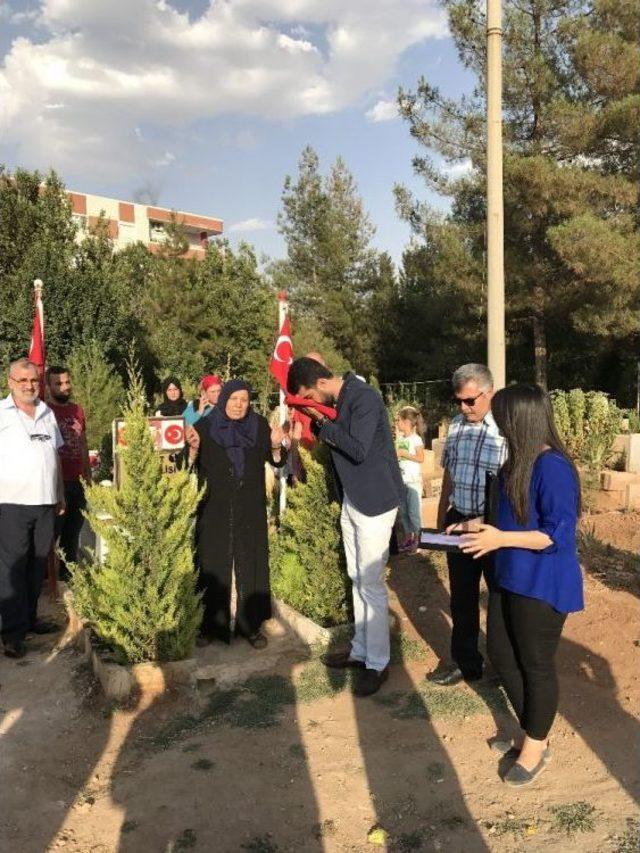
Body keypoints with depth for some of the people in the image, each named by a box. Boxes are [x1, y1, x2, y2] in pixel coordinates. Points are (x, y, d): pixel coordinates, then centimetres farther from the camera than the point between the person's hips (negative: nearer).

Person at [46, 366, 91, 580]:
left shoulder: (78, 410, 11)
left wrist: (88, 477, 17)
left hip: (77, 482, 6)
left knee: (73, 531, 13)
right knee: (51, 532, 2)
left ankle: (68, 570, 25)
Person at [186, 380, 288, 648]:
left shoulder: (259, 425, 1)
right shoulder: (205, 425, -2)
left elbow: (277, 461, 3)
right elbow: (193, 466, -3)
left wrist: (276, 445, -18)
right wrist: (194, 447, -23)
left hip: (250, 507, 1)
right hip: (214, 507, -1)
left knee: (251, 563, 6)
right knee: (214, 563, 6)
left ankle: (251, 624, 17)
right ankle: (212, 624, 19)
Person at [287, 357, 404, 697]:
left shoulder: (364, 398, -20)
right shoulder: (337, 402, 7)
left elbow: (359, 450, -26)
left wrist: (323, 422, -17)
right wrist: (316, 422, -5)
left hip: (375, 501, -9)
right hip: (351, 500, 9)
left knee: (371, 584, -2)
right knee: (358, 580, 16)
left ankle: (377, 664, 11)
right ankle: (360, 650, 29)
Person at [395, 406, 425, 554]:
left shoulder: (416, 439, -11)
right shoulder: (400, 438, 9)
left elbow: (421, 458, -16)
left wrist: (403, 453, -17)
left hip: (413, 481, -7)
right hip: (401, 480, 7)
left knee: (413, 511, -1)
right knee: (403, 511, 11)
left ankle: (417, 539, 9)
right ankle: (408, 537, 22)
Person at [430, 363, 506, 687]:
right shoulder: (456, 426, 5)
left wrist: (481, 522, -23)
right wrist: (440, 522, 16)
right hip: (458, 523, 6)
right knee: (461, 598, 16)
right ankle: (466, 663, 33)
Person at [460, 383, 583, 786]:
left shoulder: (552, 468, -23)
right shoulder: (519, 462, 5)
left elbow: (557, 535, -24)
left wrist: (501, 539, -24)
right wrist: (483, 527, 7)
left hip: (543, 586, -9)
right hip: (511, 578, 9)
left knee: (536, 665, 9)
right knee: (501, 654, 19)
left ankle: (537, 746, 31)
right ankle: (532, 732, 39)